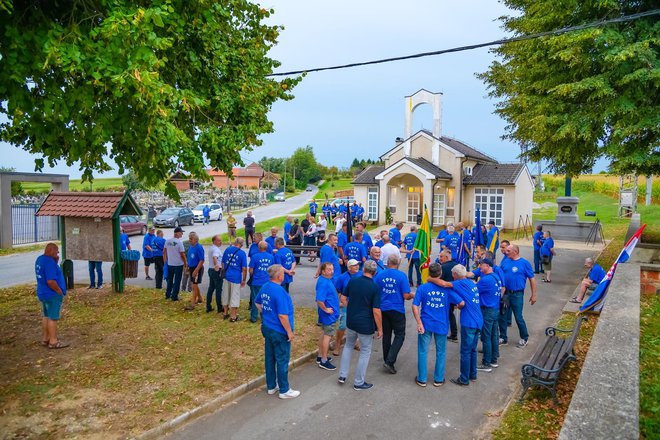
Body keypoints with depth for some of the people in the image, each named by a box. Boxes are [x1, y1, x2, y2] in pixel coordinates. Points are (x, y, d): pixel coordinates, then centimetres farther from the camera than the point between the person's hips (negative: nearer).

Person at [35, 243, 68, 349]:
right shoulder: (49, 262, -24)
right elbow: (51, 281, -28)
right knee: (53, 318, -1)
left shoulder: (40, 259, 7)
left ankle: (45, 339, 26)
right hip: (52, 295, -10)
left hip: (43, 293, 10)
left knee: (46, 316, 17)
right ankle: (53, 342, 6)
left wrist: (55, 262, 1)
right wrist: (60, 292, -15)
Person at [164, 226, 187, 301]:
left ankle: (168, 294, 27)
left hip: (170, 264, 6)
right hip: (178, 264, -6)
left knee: (170, 280, 20)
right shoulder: (179, 242, -17)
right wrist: (186, 264, -6)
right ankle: (174, 296, 8)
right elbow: (182, 254, -16)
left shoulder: (167, 241, 1)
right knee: (177, 281, 4)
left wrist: (165, 261, 23)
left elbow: (165, 252, 10)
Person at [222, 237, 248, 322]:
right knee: (234, 296, 5)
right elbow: (244, 269, -11)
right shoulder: (242, 253, -11)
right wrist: (243, 280, -2)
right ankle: (233, 316, 11)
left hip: (227, 276, 5)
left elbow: (223, 263, 11)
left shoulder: (227, 250, 2)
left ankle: (225, 313, 30)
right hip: (236, 277, -5)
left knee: (226, 295, 17)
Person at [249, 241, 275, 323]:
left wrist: (252, 276, 13)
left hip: (256, 282, -3)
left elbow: (251, 270, -7)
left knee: (255, 299, 8)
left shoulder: (255, 256, -12)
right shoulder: (271, 257, -1)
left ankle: (254, 317, 15)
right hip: (267, 282, 3)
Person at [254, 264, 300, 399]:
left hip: (267, 328, 9)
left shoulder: (265, 287, 1)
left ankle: (271, 386, 31)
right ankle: (284, 390, 18)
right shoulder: (279, 292, -26)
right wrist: (289, 331, -17)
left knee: (269, 358, 17)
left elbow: (257, 303, 19)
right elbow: (282, 315, -26)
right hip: (279, 332, -9)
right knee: (282, 361, 5)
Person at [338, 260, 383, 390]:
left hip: (350, 322, 5)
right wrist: (380, 329, -8)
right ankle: (359, 382, 20)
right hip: (365, 325, -4)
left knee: (348, 346, 26)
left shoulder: (352, 281, -4)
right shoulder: (375, 288, -17)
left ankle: (342, 375, 27)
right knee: (365, 352, 12)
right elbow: (376, 311, -18)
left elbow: (343, 299, 4)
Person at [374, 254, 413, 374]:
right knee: (399, 335, 7)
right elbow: (406, 296, -13)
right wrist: (412, 295, 9)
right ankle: (390, 361, -3)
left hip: (383, 309, 4)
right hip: (397, 310, -4)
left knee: (386, 335, 17)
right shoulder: (401, 276, -12)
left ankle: (387, 359, 27)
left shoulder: (380, 275, -3)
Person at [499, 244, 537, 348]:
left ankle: (524, 338, 25)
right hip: (504, 293, 4)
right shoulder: (505, 261, 5)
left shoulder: (524, 263, -7)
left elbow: (532, 279, -5)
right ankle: (503, 338, 24)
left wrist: (533, 295, -6)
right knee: (501, 316, 8)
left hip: (517, 294, -4)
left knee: (518, 318, 3)